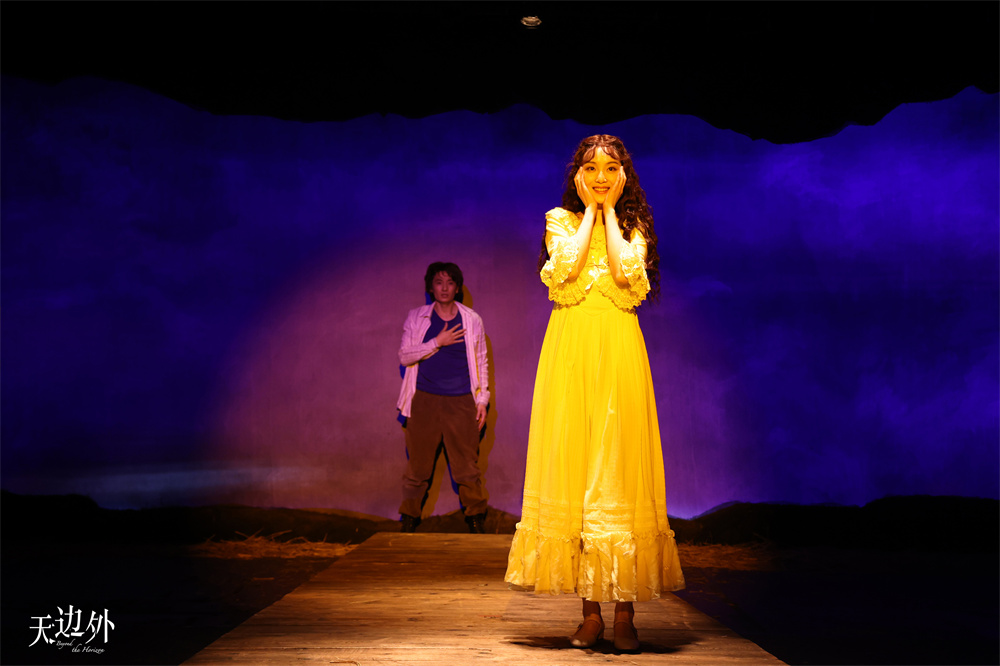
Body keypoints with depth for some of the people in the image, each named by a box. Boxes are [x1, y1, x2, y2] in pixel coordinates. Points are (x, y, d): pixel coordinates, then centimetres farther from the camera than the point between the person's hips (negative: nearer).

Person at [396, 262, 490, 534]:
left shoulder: (472, 320, 10)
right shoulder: (416, 318, 10)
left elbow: (481, 362, 13)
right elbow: (405, 356, 2)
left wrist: (482, 400, 6)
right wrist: (437, 342, -7)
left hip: (461, 402, 0)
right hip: (425, 399, 0)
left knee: (467, 467, -3)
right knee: (417, 467, 0)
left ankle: (477, 522, 6)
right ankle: (407, 524, 10)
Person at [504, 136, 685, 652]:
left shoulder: (633, 226, 13)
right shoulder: (560, 220, 12)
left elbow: (627, 272, -8)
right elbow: (567, 266, -8)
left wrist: (609, 212, 2)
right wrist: (590, 212, 3)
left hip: (618, 348, 0)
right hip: (571, 347, 0)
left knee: (620, 466, -6)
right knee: (572, 461, -4)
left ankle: (625, 611, -1)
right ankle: (590, 612, 3)